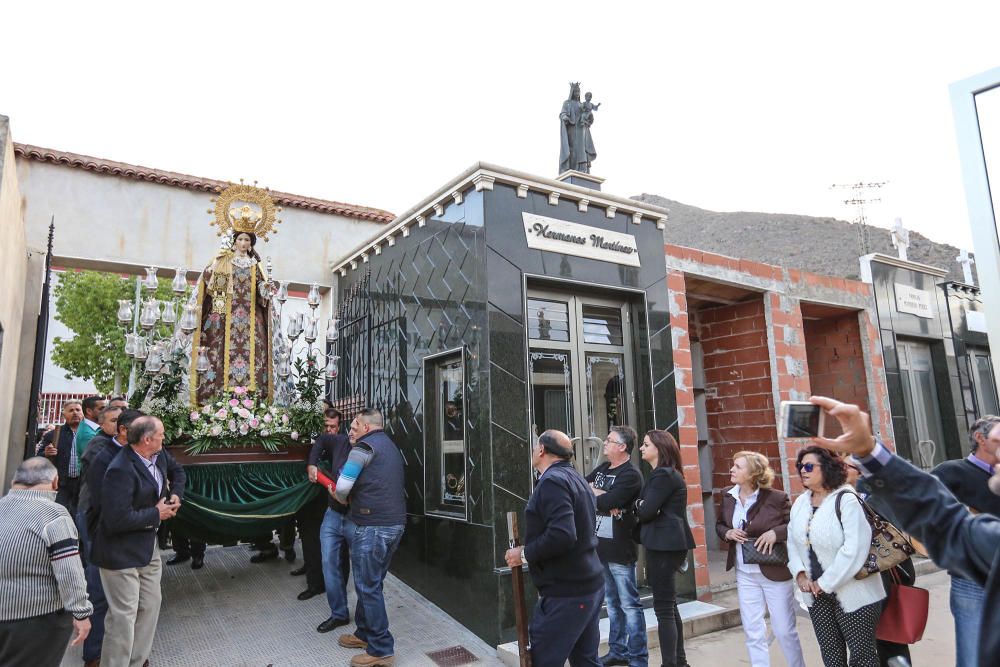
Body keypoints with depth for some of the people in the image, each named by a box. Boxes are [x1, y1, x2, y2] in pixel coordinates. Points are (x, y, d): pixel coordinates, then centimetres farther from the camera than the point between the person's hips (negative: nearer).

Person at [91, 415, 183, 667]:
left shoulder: (157, 456, -1)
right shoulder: (121, 470, -26)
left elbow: (178, 472, 20)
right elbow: (118, 519, -29)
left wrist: (175, 495, 2)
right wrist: (156, 514, -17)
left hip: (148, 547, 9)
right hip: (121, 552, -9)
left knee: (150, 606, 18)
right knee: (124, 616, 1)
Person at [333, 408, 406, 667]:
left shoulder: (364, 446, -9)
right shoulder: (389, 446, 19)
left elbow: (342, 487, -12)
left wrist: (343, 500, 8)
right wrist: (351, 497, 16)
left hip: (372, 527, -9)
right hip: (395, 523, 9)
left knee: (368, 587, 0)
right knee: (371, 583, 20)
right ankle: (365, 633, 32)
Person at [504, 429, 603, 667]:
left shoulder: (552, 481, -17)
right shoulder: (576, 478, 13)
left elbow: (561, 536, -28)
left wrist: (524, 553, -16)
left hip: (565, 593, -10)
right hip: (590, 585, 10)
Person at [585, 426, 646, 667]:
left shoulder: (631, 475, -13)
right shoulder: (602, 468, 12)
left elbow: (607, 502, -24)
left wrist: (592, 491, -5)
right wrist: (603, 496, -13)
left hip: (619, 549, -8)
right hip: (600, 547, 8)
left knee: (629, 605, 1)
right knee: (612, 603, 17)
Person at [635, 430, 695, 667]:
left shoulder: (663, 475, -16)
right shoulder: (667, 473, 16)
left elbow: (645, 512, -20)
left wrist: (638, 504, 0)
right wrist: (642, 506, -8)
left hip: (664, 545, -10)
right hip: (668, 543, 10)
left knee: (663, 608, -4)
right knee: (669, 605, 18)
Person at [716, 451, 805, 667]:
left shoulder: (776, 498, -16)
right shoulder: (728, 496, 0)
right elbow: (719, 525, 13)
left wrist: (776, 532, -24)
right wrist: (728, 533, -9)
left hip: (775, 571, -4)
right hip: (744, 574, 4)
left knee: (784, 630, 10)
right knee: (753, 632, 12)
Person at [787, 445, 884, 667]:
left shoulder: (846, 500, -15)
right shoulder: (800, 503, 6)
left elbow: (855, 549, -22)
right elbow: (792, 541, 12)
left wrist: (826, 583, -18)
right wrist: (800, 573, -3)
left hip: (852, 593, -6)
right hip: (817, 593, 6)